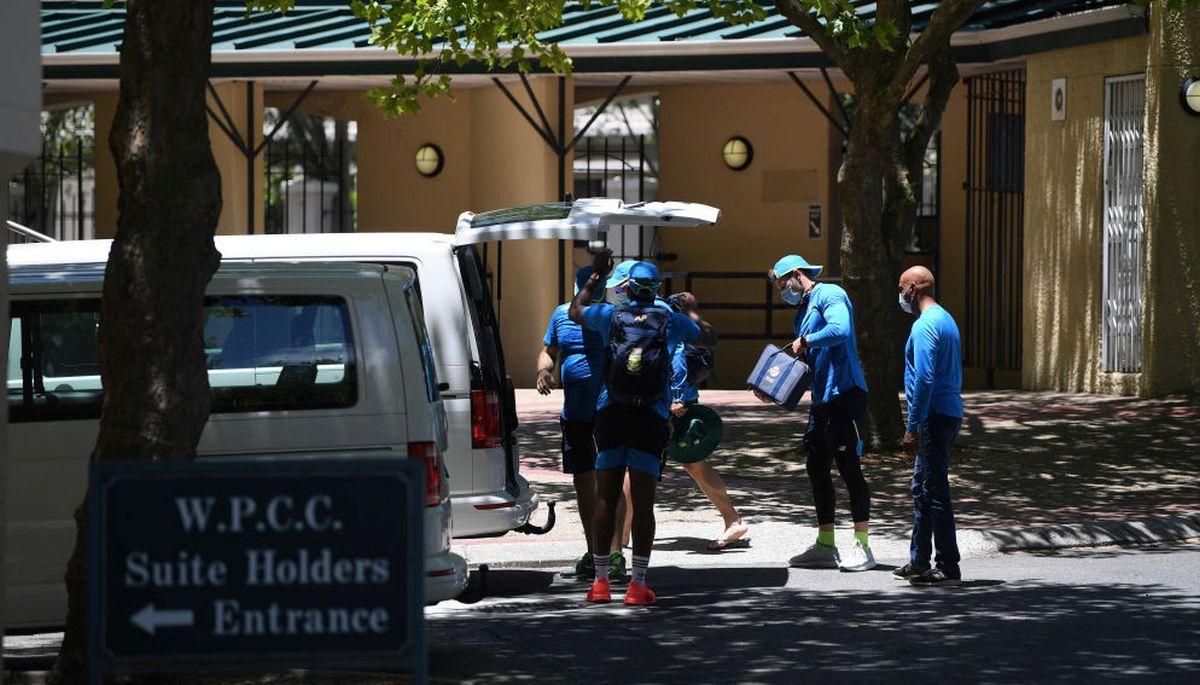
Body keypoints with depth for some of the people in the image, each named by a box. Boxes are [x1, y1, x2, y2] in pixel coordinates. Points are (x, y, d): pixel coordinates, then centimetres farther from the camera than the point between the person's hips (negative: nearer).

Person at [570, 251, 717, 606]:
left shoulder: (612, 316, 6)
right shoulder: (671, 321, 4)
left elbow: (575, 310, 27)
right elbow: (709, 338, 22)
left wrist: (596, 275, 37)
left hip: (611, 415, 1)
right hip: (651, 418, -1)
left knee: (606, 498, 5)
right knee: (643, 501, 0)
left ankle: (600, 581, 6)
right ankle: (637, 584, -2)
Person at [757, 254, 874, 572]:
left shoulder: (829, 295, -7)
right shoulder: (803, 311, 22)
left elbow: (840, 330, -27)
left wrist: (805, 341, -13)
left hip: (844, 392, -10)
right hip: (821, 398, 10)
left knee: (848, 465, -8)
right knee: (816, 467, 10)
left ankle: (862, 546, -4)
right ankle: (825, 546, 17)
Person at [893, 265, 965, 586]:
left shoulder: (925, 326, -16)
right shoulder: (945, 320, 17)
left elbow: (924, 380, -23)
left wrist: (913, 427, -21)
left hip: (934, 416, -10)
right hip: (949, 413, 10)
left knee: (935, 492, -6)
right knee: (922, 489, 17)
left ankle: (948, 567, -5)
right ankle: (918, 562, 23)